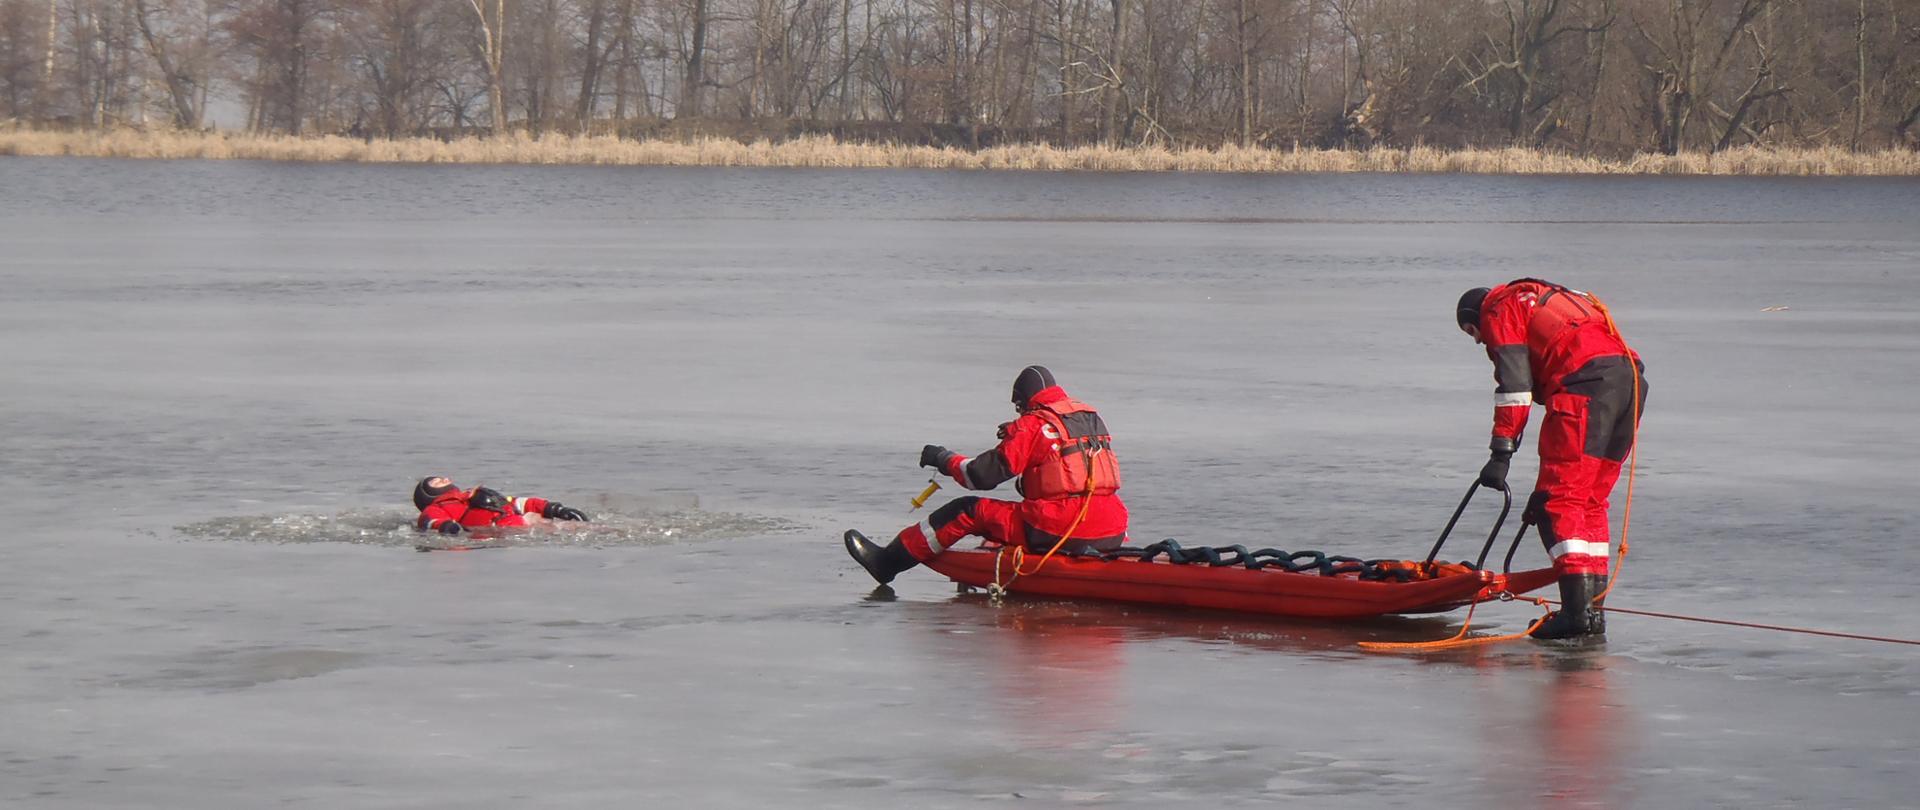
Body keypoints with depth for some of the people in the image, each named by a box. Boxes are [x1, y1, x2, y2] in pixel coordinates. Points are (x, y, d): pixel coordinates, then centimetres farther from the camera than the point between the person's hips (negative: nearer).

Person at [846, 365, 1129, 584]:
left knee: (970, 512, 6)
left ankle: (888, 562, 13)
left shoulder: (1033, 425, -5)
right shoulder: (1093, 418, 17)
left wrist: (945, 459, 13)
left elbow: (983, 475, -6)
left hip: (1059, 533, -7)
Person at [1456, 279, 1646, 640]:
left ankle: (1577, 608, -18)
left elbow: (1514, 384, -3)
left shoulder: (1499, 312, 12)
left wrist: (1501, 451, -6)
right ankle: (1593, 609, 13)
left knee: (1560, 500, -8)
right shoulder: (1546, 302, 37)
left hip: (1585, 385, -9)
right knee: (1590, 501, 15)